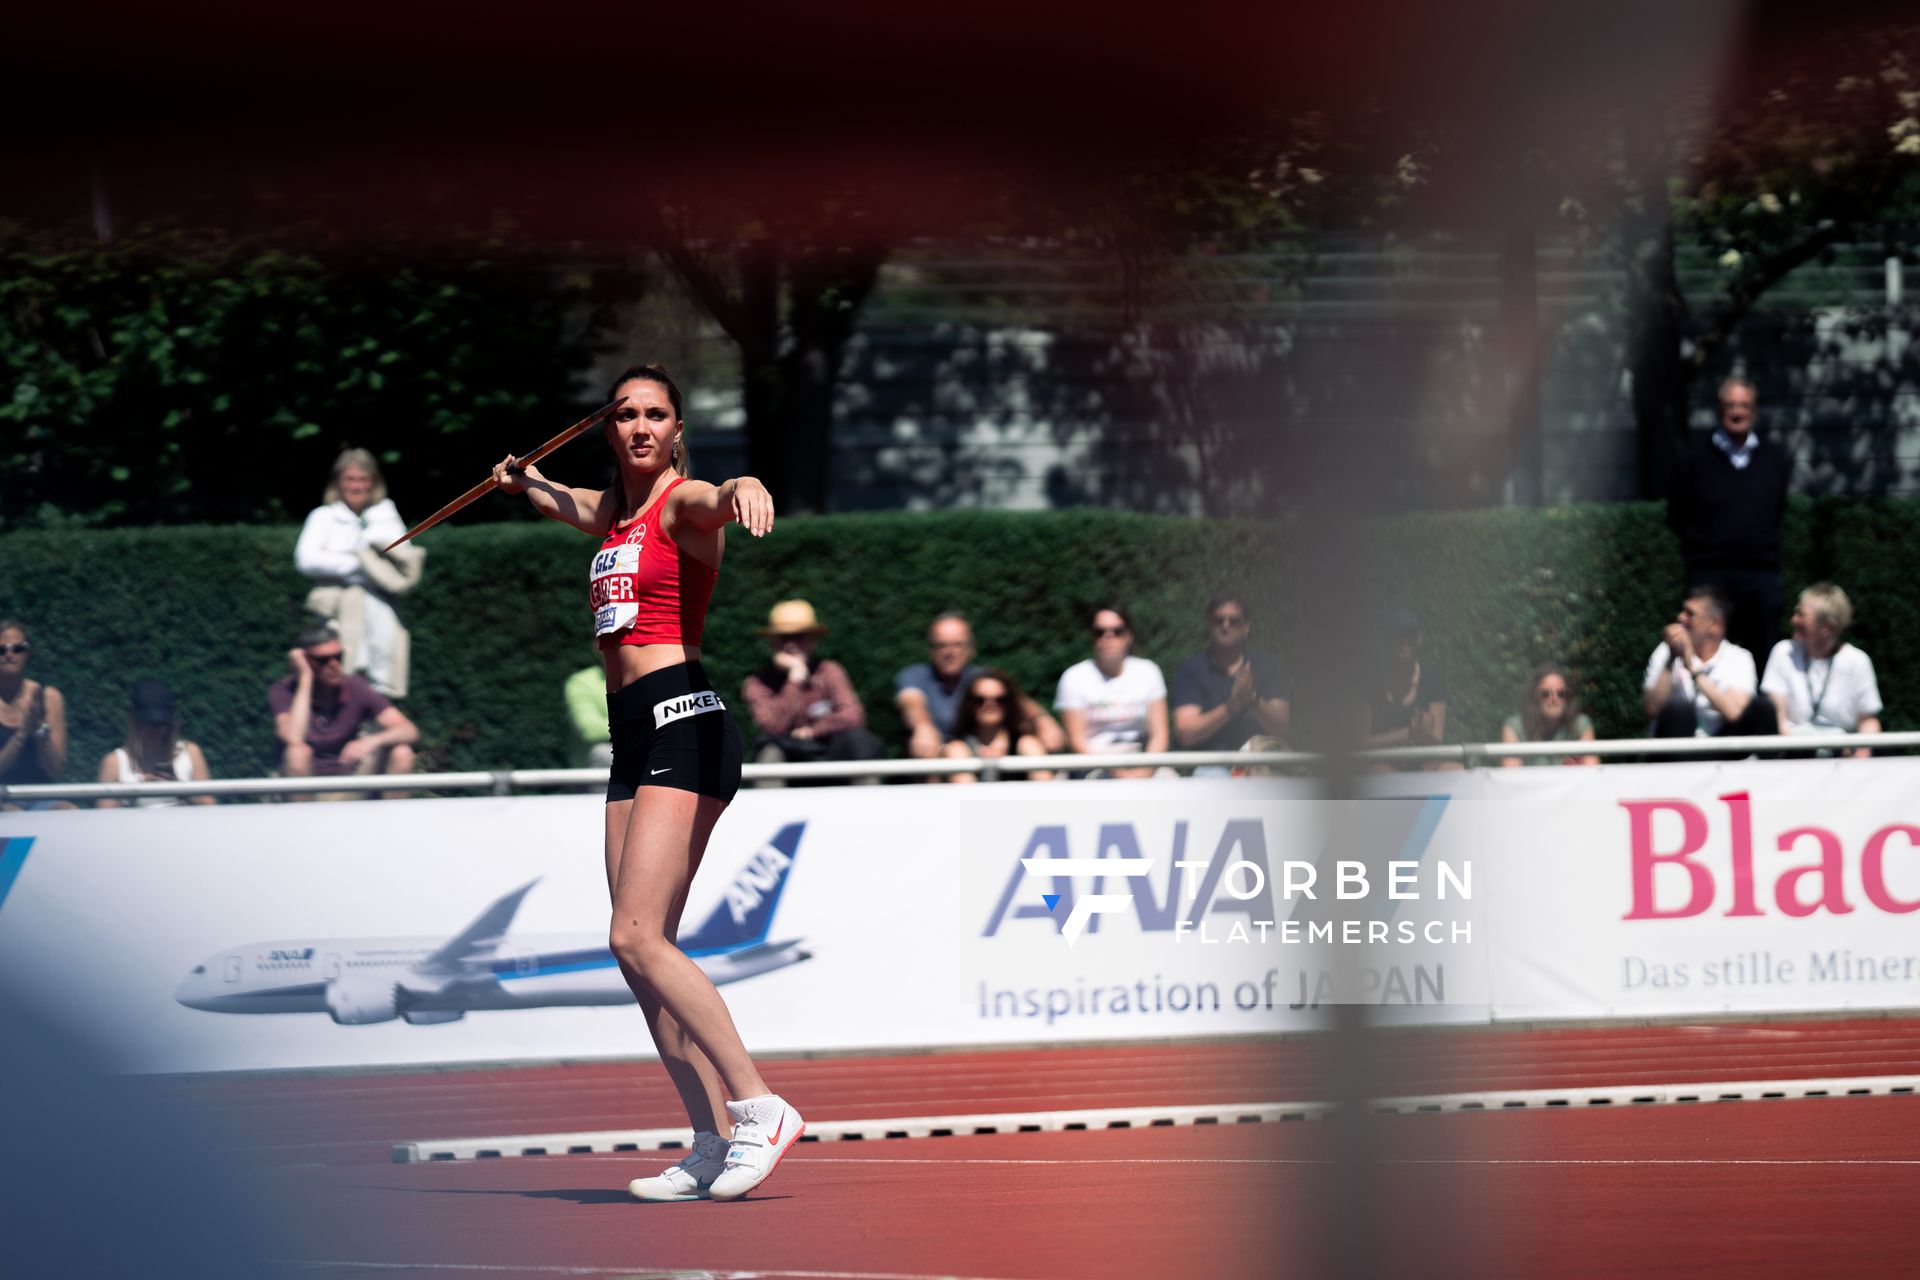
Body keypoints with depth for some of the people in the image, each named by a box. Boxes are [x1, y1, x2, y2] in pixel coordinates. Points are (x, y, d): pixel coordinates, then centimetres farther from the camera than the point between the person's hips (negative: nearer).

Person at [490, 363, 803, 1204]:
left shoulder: (680, 503, -6)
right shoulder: (610, 512, 18)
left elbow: (718, 498, -32)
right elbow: (562, 503, 44)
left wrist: (744, 492, -54)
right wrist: (520, 479, 59)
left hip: (682, 722, -9)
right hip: (633, 735, 9)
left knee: (636, 937, -18)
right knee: (640, 950, 2)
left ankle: (760, 1107, -16)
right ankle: (714, 1142, 3)